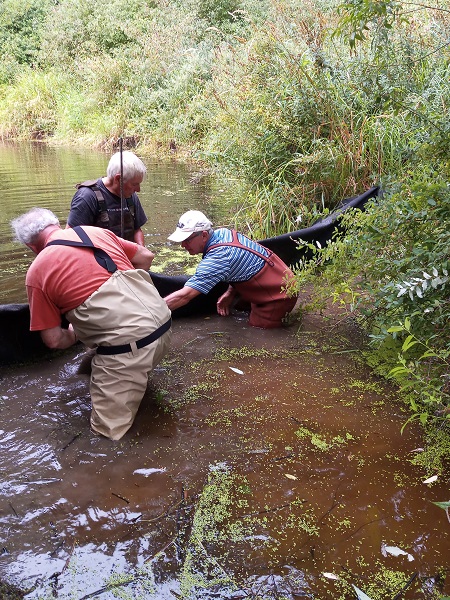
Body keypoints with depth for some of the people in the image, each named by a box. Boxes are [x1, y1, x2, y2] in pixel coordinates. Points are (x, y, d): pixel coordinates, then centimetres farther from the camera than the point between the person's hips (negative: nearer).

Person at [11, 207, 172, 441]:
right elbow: (145, 256, 22)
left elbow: (53, 340, 5)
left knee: (108, 428, 8)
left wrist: (73, 335, 28)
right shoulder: (97, 231, 14)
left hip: (127, 345, -7)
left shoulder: (37, 272, 3)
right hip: (163, 323, 7)